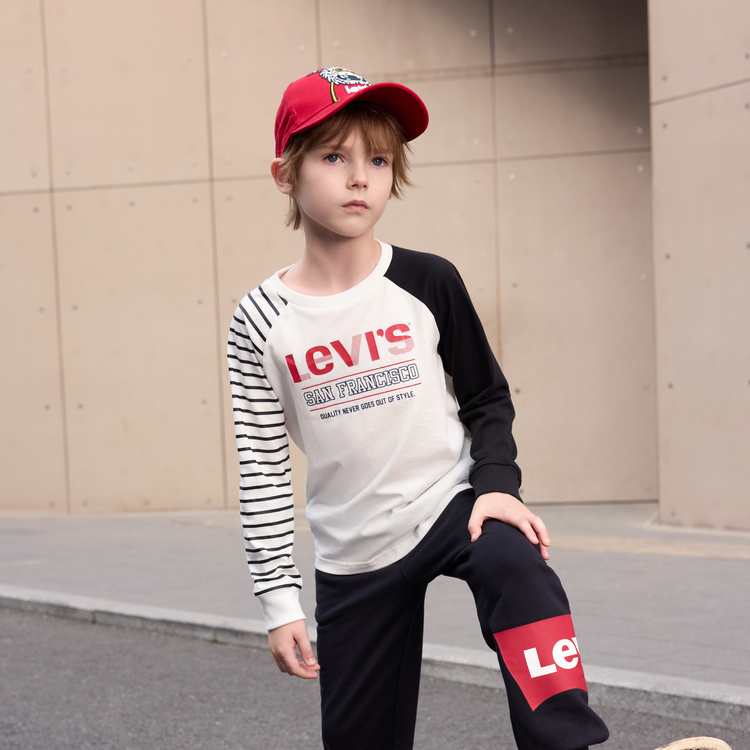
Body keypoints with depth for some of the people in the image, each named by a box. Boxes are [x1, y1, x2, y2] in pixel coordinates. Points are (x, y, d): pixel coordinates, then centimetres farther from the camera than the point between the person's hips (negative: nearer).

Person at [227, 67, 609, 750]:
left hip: (452, 504, -1)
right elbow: (262, 468, -1)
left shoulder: (427, 283, -4)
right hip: (352, 555, 1)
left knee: (519, 570, -35)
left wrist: (497, 483, -12)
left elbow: (488, 397, 6)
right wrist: (280, 600, -3)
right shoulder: (261, 323, -5)